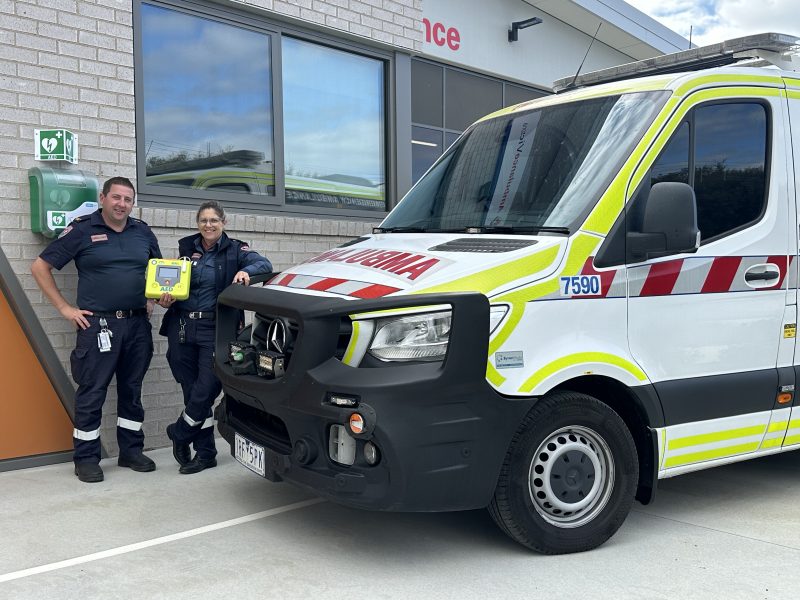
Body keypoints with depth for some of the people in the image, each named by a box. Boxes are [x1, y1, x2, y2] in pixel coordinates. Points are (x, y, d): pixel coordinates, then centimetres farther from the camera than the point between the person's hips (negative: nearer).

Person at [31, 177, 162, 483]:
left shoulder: (143, 232, 9)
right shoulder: (82, 230, -3)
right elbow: (40, 267, -2)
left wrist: (154, 298, 7)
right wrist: (65, 308, -5)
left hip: (138, 323, 5)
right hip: (98, 324, -4)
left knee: (132, 390, 12)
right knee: (92, 393, 0)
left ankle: (131, 450, 24)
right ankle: (86, 458, 11)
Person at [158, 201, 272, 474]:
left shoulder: (234, 250, 3)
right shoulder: (187, 248, 13)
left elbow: (265, 264, -11)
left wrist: (245, 270, -31)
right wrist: (165, 299, -3)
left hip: (215, 330, -3)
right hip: (182, 328, 3)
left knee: (205, 392, -8)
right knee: (193, 393, 6)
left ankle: (178, 436, 19)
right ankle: (205, 453, 18)